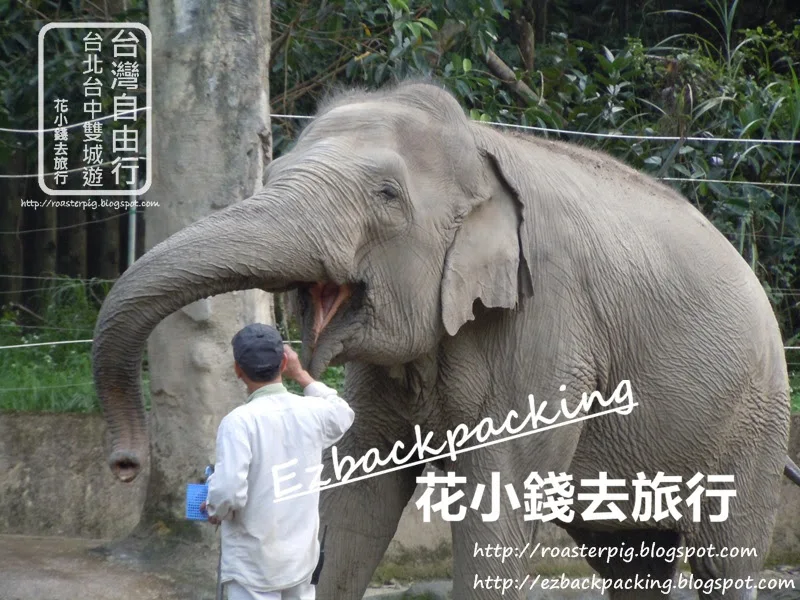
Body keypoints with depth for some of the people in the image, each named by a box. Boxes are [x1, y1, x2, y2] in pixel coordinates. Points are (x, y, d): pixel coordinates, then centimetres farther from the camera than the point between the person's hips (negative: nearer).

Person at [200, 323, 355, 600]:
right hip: (301, 558, 5)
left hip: (253, 567, -5)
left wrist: (214, 510, -3)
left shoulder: (239, 421, -18)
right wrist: (301, 375, 30)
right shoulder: (312, 413, -1)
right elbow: (343, 414, 25)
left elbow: (228, 493, -25)